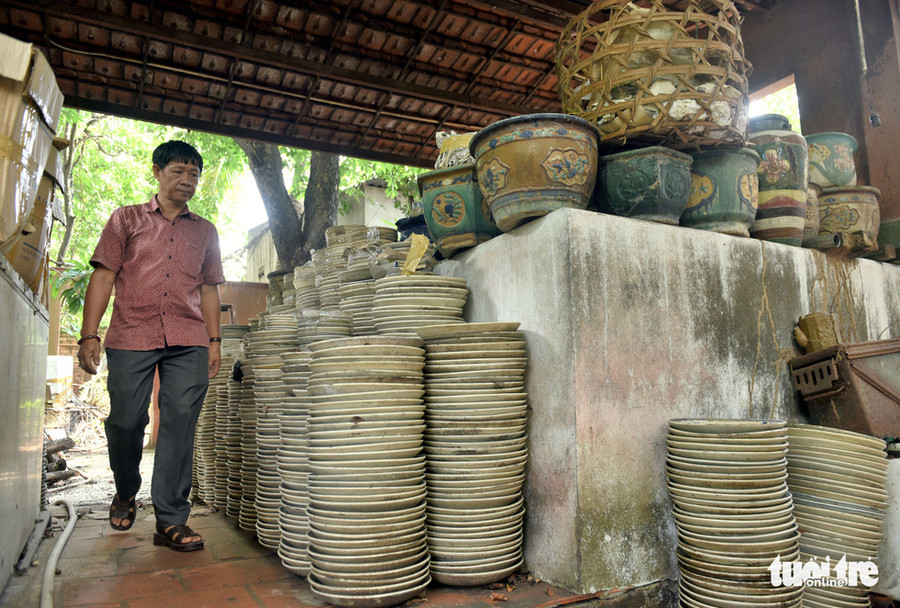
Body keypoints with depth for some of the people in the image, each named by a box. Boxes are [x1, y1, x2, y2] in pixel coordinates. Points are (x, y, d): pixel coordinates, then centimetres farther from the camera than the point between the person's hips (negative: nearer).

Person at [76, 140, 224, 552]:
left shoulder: (205, 231, 19)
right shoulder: (126, 219, 13)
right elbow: (103, 276, 6)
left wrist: (214, 340, 9)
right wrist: (89, 335, -4)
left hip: (188, 340, 1)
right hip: (131, 336, -1)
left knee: (180, 422, -6)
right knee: (125, 421, 1)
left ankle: (171, 520, 0)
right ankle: (126, 492, 31)